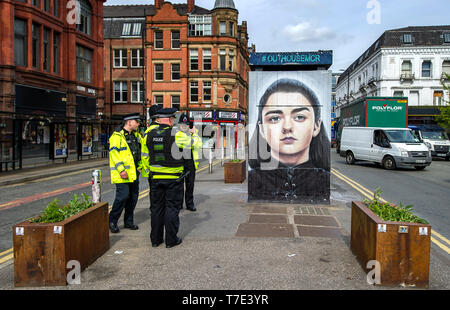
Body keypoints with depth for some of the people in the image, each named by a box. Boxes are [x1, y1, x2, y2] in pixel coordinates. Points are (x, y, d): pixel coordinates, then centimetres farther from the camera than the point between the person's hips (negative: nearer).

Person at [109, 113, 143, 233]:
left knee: (133, 196, 9)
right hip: (122, 173, -8)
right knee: (123, 196, -11)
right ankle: (112, 221, 7)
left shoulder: (136, 135, 15)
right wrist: (121, 169, -23)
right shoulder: (117, 135, -10)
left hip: (134, 172, 8)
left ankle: (129, 221, 23)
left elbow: (141, 150, 24)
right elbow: (114, 153, -17)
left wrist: (140, 166, 15)